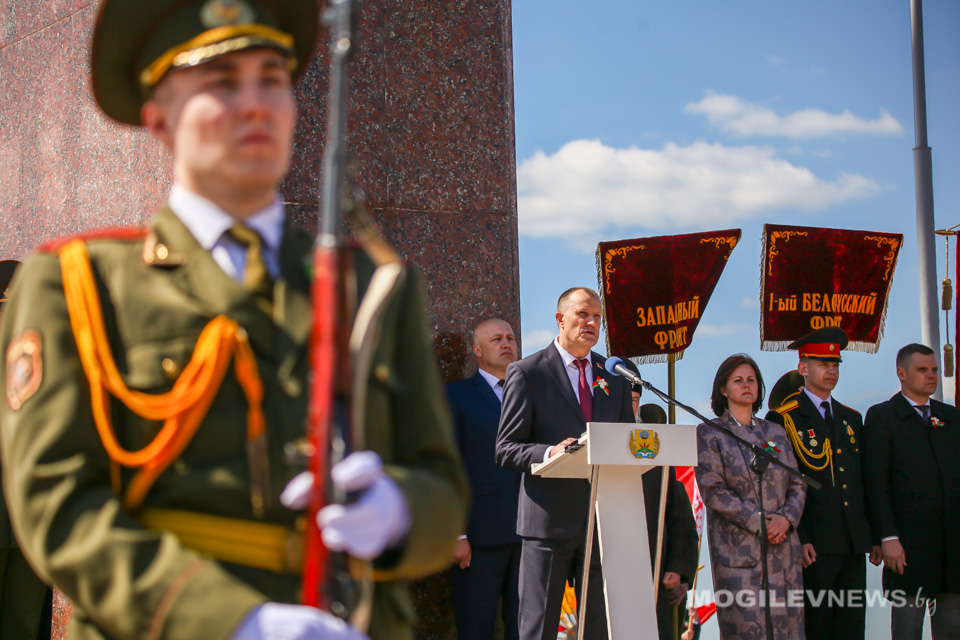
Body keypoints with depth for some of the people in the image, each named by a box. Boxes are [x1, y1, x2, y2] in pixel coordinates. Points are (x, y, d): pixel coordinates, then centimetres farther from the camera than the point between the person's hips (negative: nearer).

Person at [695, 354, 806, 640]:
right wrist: (757, 520, -14)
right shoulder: (710, 434, 3)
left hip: (782, 546, 4)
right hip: (738, 549, -4)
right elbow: (712, 490, -7)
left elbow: (798, 484, 13)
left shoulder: (775, 433, 16)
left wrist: (786, 517, -7)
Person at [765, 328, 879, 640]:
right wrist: (798, 540, -15)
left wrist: (874, 536, 12)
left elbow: (863, 482, 19)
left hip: (854, 544, 6)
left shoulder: (852, 418, 18)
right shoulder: (782, 419, -2)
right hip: (813, 544, -6)